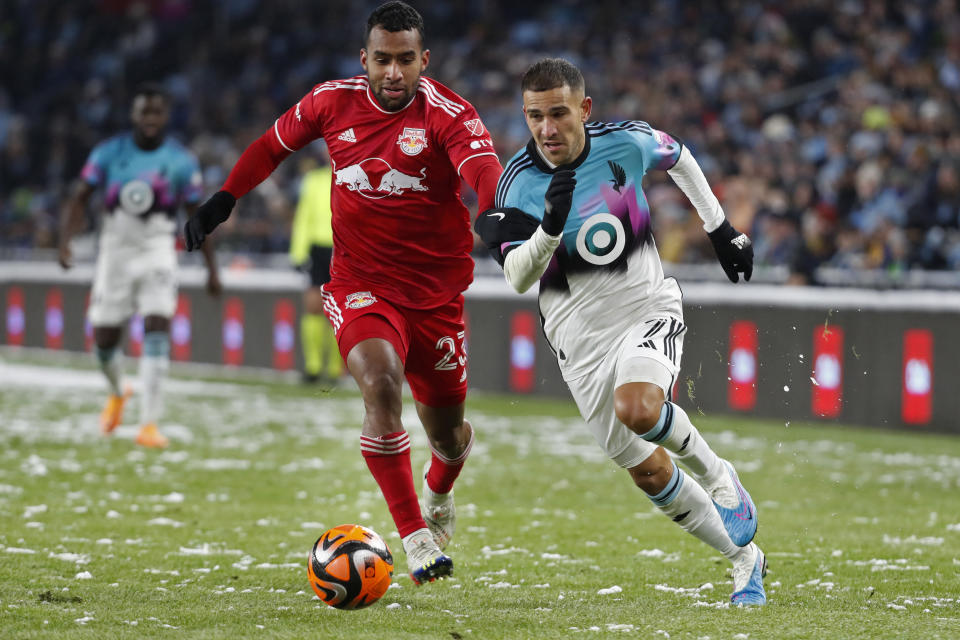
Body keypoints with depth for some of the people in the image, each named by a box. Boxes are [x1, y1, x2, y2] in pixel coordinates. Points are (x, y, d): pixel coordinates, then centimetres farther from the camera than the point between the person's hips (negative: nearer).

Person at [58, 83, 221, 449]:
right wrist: (65, 240, -19)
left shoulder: (180, 161, -2)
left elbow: (197, 217, 4)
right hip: (115, 250, 1)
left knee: (157, 329, -17)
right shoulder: (109, 153, -2)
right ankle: (117, 393, 40)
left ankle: (149, 424, -17)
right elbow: (79, 198, -3)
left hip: (157, 252, -1)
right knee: (105, 337, 6)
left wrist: (212, 270, 5)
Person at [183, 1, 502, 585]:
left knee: (447, 434, 11)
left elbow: (484, 170, -33)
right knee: (380, 384, -29)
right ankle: (416, 539, -25)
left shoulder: (447, 114, -14)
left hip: (437, 290, 0)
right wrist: (221, 202, 14)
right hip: (360, 284, 0)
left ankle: (439, 495, 50)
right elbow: (275, 144, 16)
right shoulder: (333, 102, -3)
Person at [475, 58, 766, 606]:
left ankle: (716, 474, -3)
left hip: (649, 309, -2)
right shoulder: (518, 183, -13)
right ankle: (745, 557, 22)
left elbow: (678, 156, 13)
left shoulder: (625, 143, -10)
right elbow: (517, 277, -23)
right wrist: (551, 226, -41)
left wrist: (721, 228, 17)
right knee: (649, 474, 4)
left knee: (636, 409, -32)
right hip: (582, 339, 2)